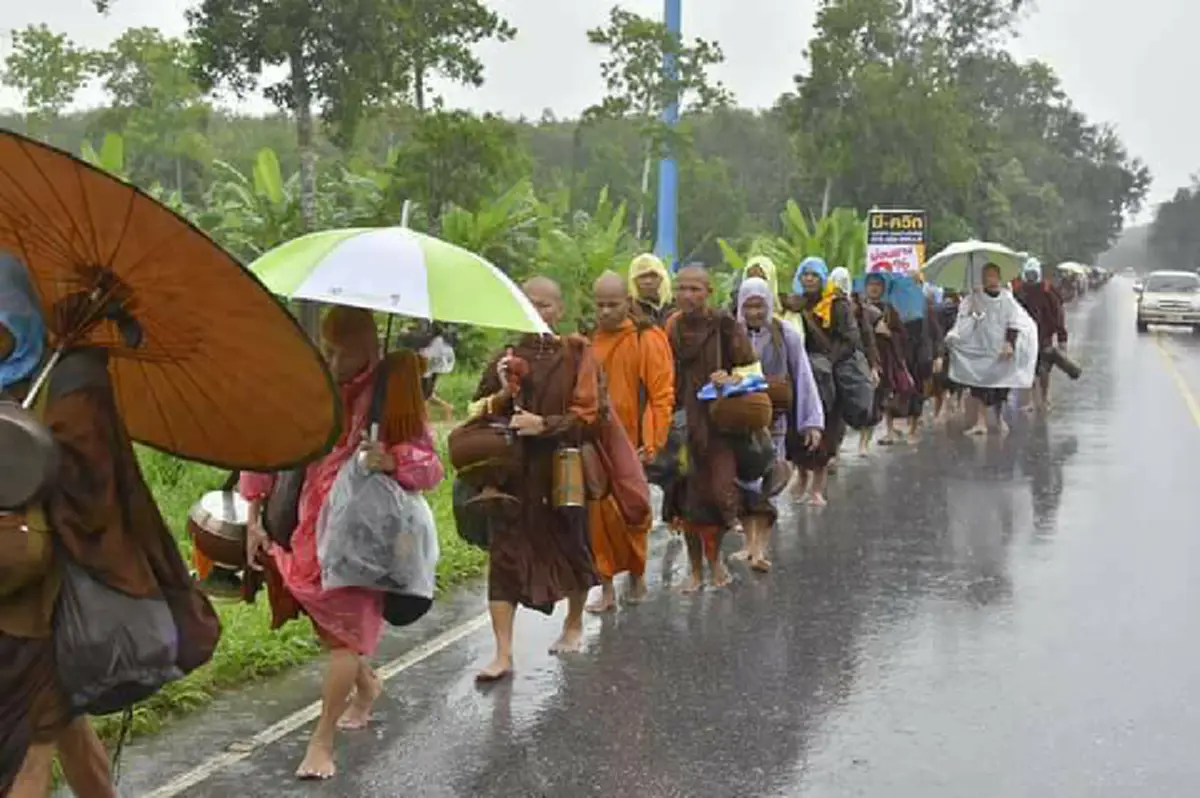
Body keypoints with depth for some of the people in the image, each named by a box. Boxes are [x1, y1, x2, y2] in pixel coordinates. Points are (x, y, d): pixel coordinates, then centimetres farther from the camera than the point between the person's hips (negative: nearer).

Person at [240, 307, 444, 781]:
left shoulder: (392, 392, -9)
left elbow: (430, 466, -9)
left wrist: (391, 460, -30)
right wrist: (254, 517, 5)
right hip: (309, 529, 4)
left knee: (344, 631, -6)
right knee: (330, 625, 16)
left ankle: (323, 740, 2)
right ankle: (366, 685, 45)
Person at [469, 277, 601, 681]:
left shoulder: (577, 354, -1)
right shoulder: (507, 357, 7)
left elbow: (587, 415, -7)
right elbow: (479, 412, 7)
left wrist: (544, 424, -19)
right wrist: (503, 395, -11)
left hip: (563, 469, -2)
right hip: (514, 471, 2)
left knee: (570, 547, 13)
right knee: (505, 554, -5)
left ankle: (574, 624, 40)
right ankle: (503, 653, -4)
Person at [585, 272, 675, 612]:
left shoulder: (648, 339, -5)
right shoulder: (590, 341, 10)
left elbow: (662, 395, -7)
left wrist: (652, 442, -12)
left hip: (631, 444, -4)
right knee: (599, 514, 2)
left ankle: (636, 575, 25)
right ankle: (607, 588, 10)